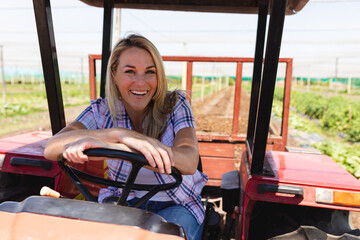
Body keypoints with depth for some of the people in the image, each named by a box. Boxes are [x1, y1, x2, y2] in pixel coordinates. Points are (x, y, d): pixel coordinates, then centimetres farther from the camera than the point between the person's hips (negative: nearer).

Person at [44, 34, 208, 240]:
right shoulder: (102, 111, -8)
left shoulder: (176, 105, -13)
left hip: (177, 205, -1)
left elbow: (189, 162, -30)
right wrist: (115, 134, -39)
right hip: (123, 202, 2)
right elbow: (51, 150, -22)